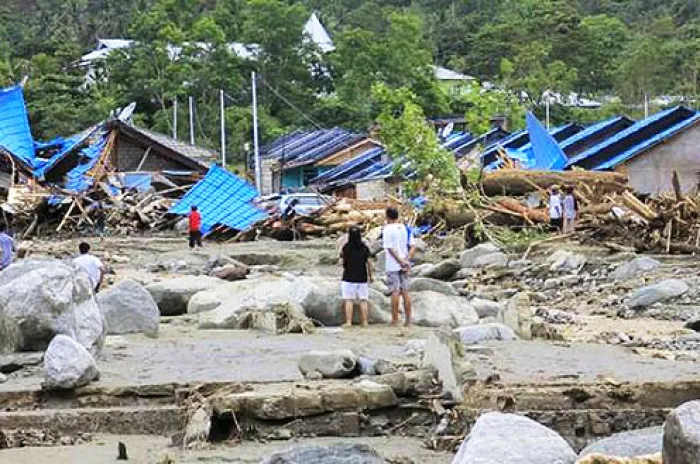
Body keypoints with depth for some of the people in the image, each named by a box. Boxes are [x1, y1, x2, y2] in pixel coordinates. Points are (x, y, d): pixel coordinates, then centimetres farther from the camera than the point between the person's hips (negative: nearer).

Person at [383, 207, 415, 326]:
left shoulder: (387, 229, -7)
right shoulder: (406, 229, 9)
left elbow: (390, 248, -14)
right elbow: (412, 247, 2)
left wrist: (400, 261, -13)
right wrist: (407, 260, -6)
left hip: (392, 265, -5)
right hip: (405, 265, 5)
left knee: (395, 292, -2)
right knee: (405, 292, 7)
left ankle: (395, 320, 1)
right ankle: (408, 320, 7)